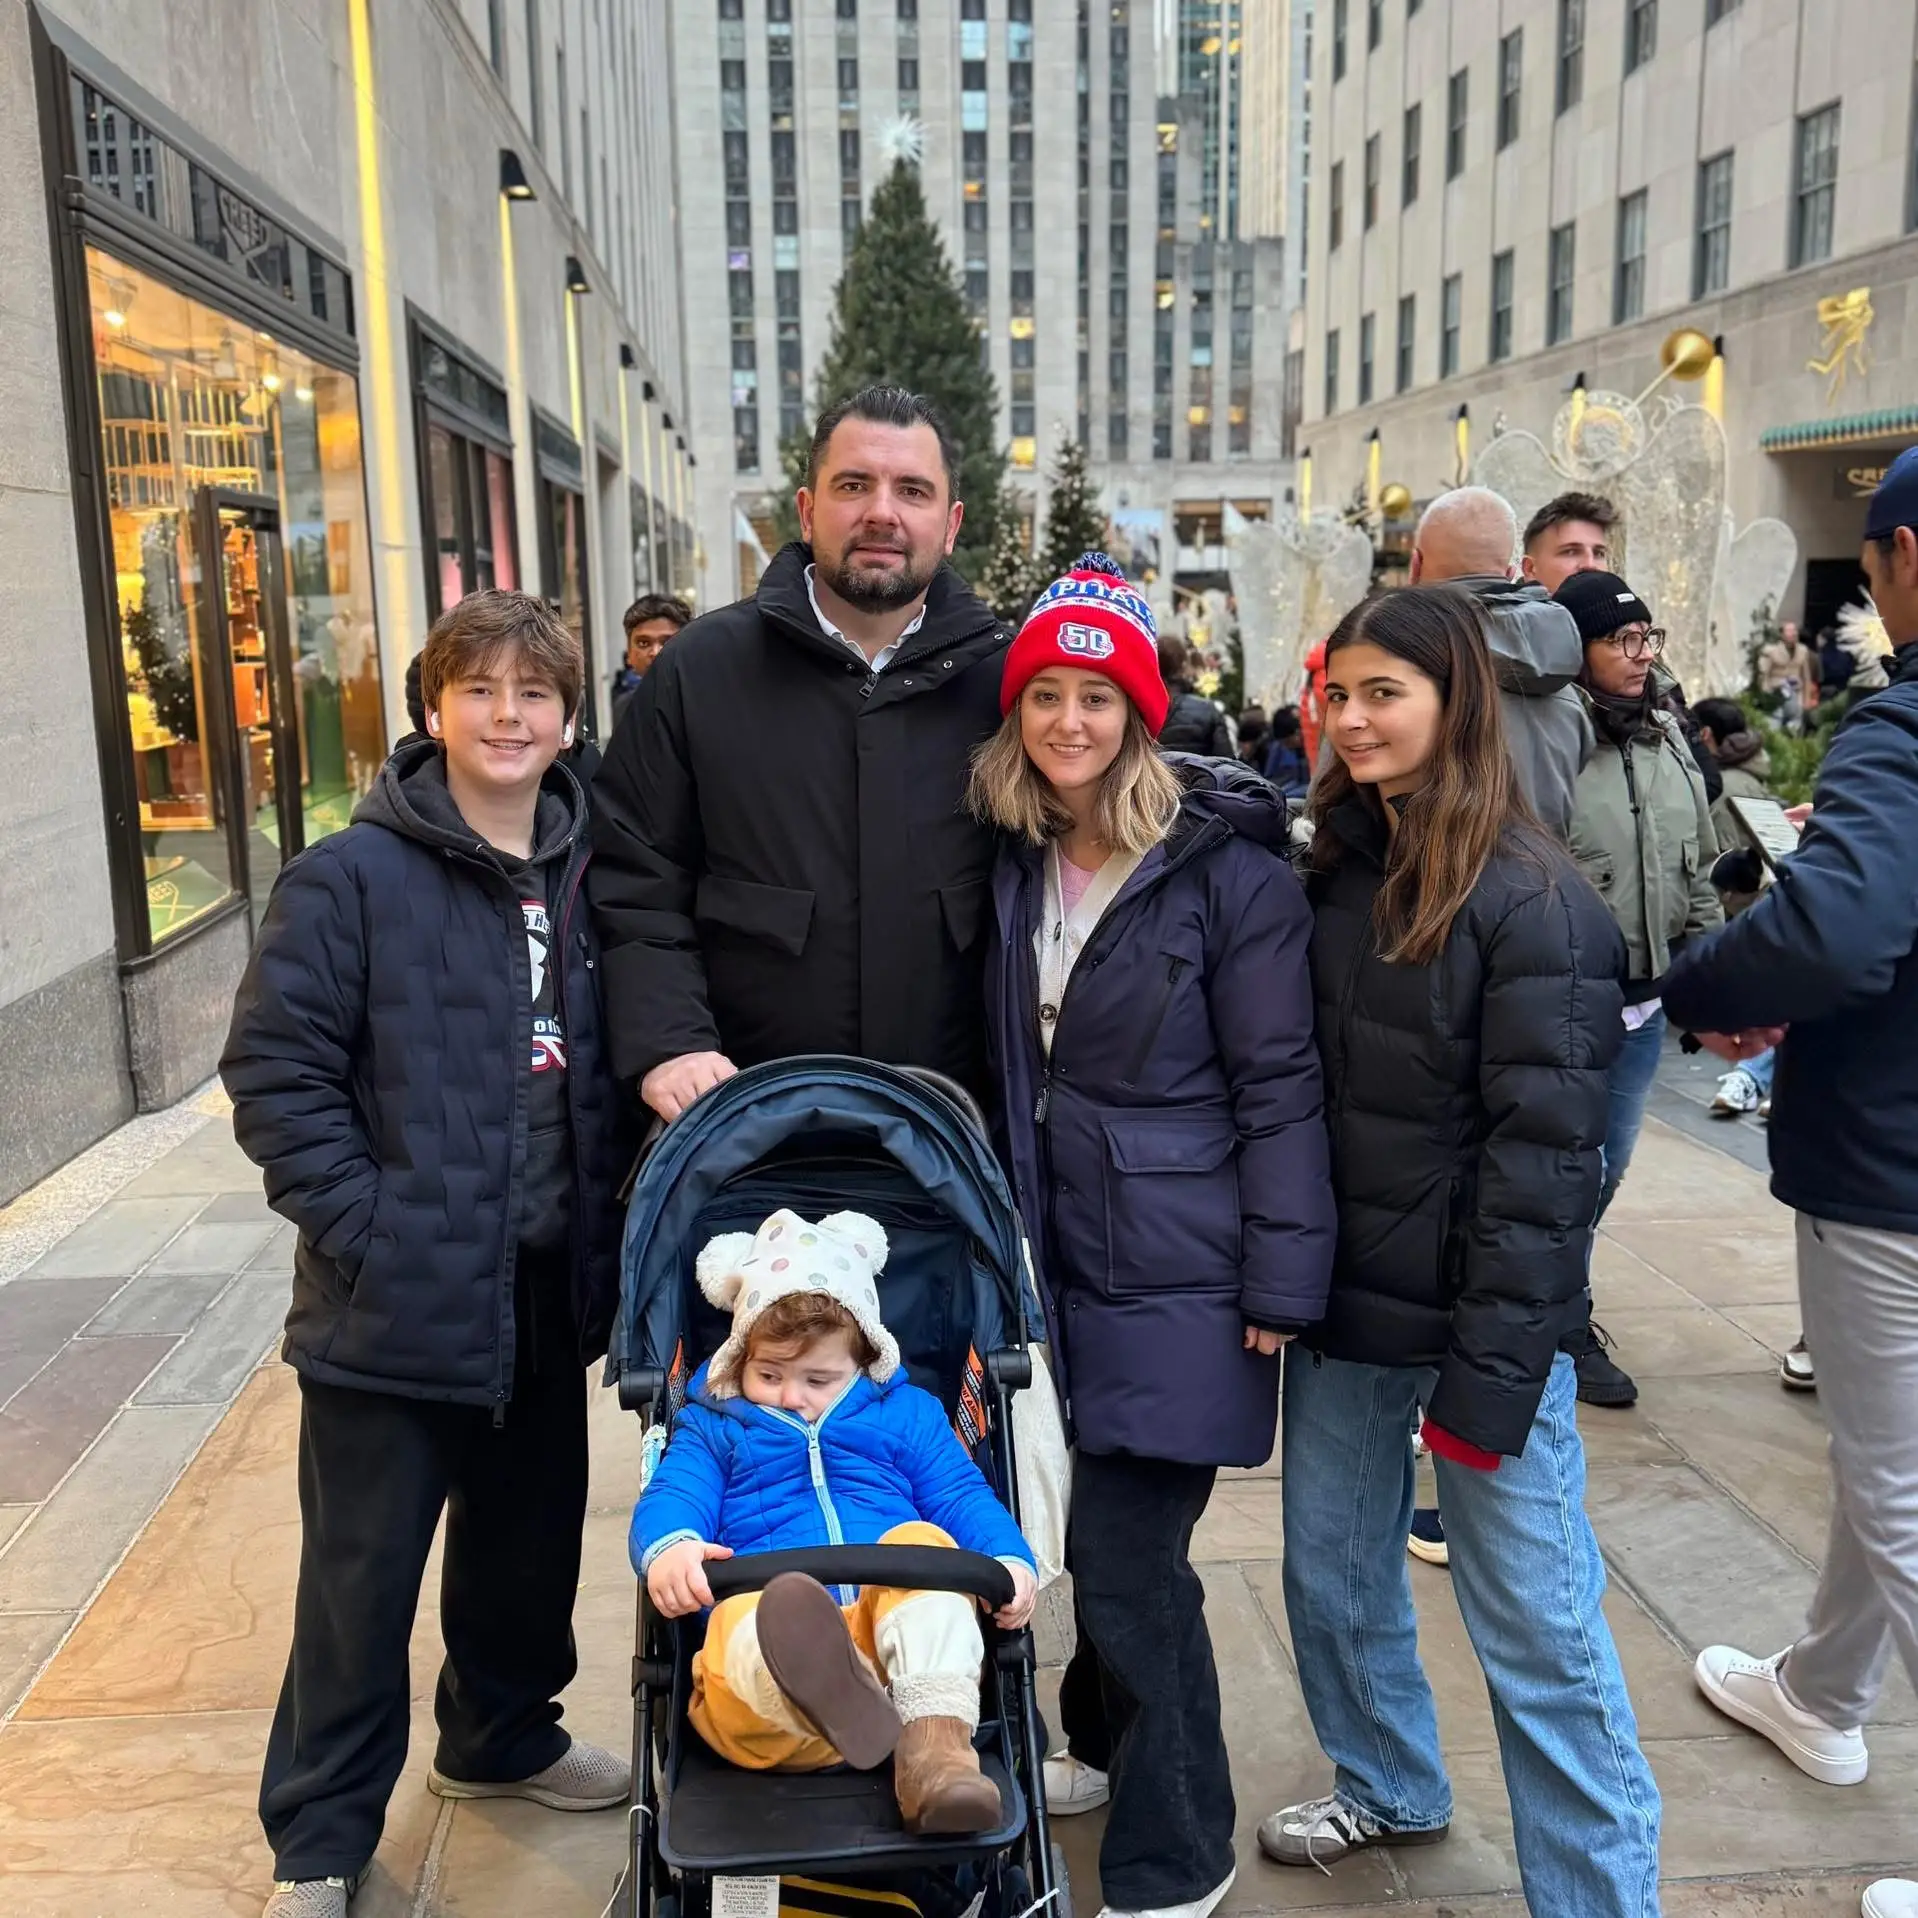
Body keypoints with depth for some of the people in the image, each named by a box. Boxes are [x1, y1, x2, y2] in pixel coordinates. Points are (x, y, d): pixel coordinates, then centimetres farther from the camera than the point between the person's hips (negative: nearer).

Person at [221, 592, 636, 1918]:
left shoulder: (590, 877, 4)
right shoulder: (353, 877, -11)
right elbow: (275, 1073, -11)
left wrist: (609, 1221, 6)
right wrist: (366, 1232, -16)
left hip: (549, 1294, 5)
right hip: (397, 1305, -5)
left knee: (530, 1542, 21)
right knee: (362, 1579, 8)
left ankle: (503, 1737, 46)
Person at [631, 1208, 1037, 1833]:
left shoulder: (906, 1413, 27)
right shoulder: (712, 1428, 24)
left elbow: (962, 1494, 17)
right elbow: (671, 1495, 6)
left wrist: (1009, 1560, -6)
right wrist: (668, 1547, -21)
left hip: (896, 1636, 1)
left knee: (922, 1545, -31)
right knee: (738, 1627, -37)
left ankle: (936, 1741, -46)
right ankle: (827, 1695, -70)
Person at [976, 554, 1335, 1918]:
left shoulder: (1225, 867, -12)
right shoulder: (1017, 859, 5)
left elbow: (1279, 1086, -12)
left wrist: (1281, 1286, -13)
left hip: (1177, 1275, -5)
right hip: (1060, 1253, 5)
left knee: (1131, 1559, 0)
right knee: (1100, 1535, 16)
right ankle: (1105, 1746, 41)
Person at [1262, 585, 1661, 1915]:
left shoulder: (1534, 904, -14)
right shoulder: (1341, 872, 7)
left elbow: (1543, 1150, -17)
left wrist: (1491, 1361, -18)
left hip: (1481, 1320, -7)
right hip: (1346, 1302, 7)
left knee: (1537, 1630, 3)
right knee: (1333, 1574, 19)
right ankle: (1388, 1789, 44)